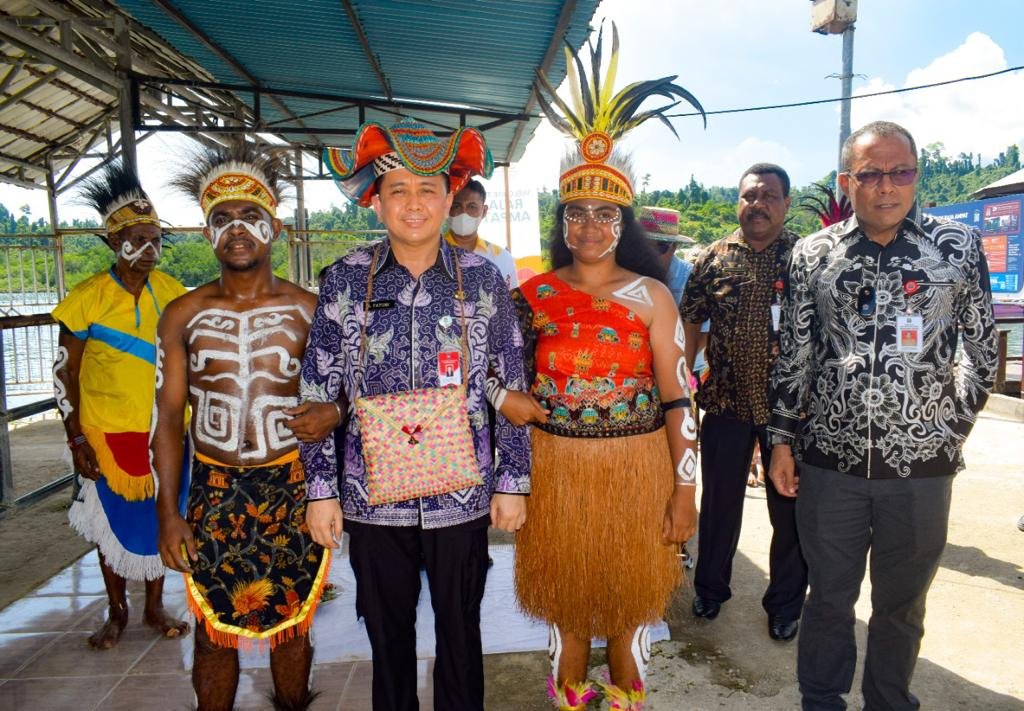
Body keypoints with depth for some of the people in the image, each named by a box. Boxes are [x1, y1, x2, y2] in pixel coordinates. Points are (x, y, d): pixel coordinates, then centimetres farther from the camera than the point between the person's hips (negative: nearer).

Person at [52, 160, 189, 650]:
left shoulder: (172, 293, -1)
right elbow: (64, 374, -5)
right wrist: (76, 440, -8)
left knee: (158, 518, 13)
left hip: (162, 432, 2)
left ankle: (155, 607, 31)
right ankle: (117, 612, 31)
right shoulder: (87, 298, -10)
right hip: (107, 434, -2)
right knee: (111, 522, 12)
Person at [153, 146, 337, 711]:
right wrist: (168, 513, -3)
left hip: (292, 488, 0)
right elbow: (168, 416, 2)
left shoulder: (308, 310, -1)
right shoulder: (183, 315, 0)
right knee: (215, 630, 11)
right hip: (214, 492, 1)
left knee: (292, 622, 14)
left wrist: (335, 412, -18)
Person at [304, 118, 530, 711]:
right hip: (372, 495, 1)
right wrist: (321, 489, -1)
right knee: (388, 638, 17)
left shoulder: (483, 279, -3)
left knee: (461, 635, 15)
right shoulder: (346, 279, -3)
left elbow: (513, 386, 1)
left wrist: (514, 481, 0)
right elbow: (318, 392, 0)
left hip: (462, 496, 0)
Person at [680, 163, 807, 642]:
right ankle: (710, 588, 35)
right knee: (719, 502, 14)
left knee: (790, 508, 10)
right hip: (726, 401, 1)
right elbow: (689, 324, 6)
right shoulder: (714, 258, 2)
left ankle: (785, 604, 30)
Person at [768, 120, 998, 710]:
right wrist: (783, 441, 3)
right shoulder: (814, 254, 1)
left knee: (902, 605, 16)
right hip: (829, 460, 1)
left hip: (922, 466, 0)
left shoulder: (959, 246, -1)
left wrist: (951, 429, 2)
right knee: (830, 597, 14)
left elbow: (983, 352, 6)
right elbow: (794, 355, 5)